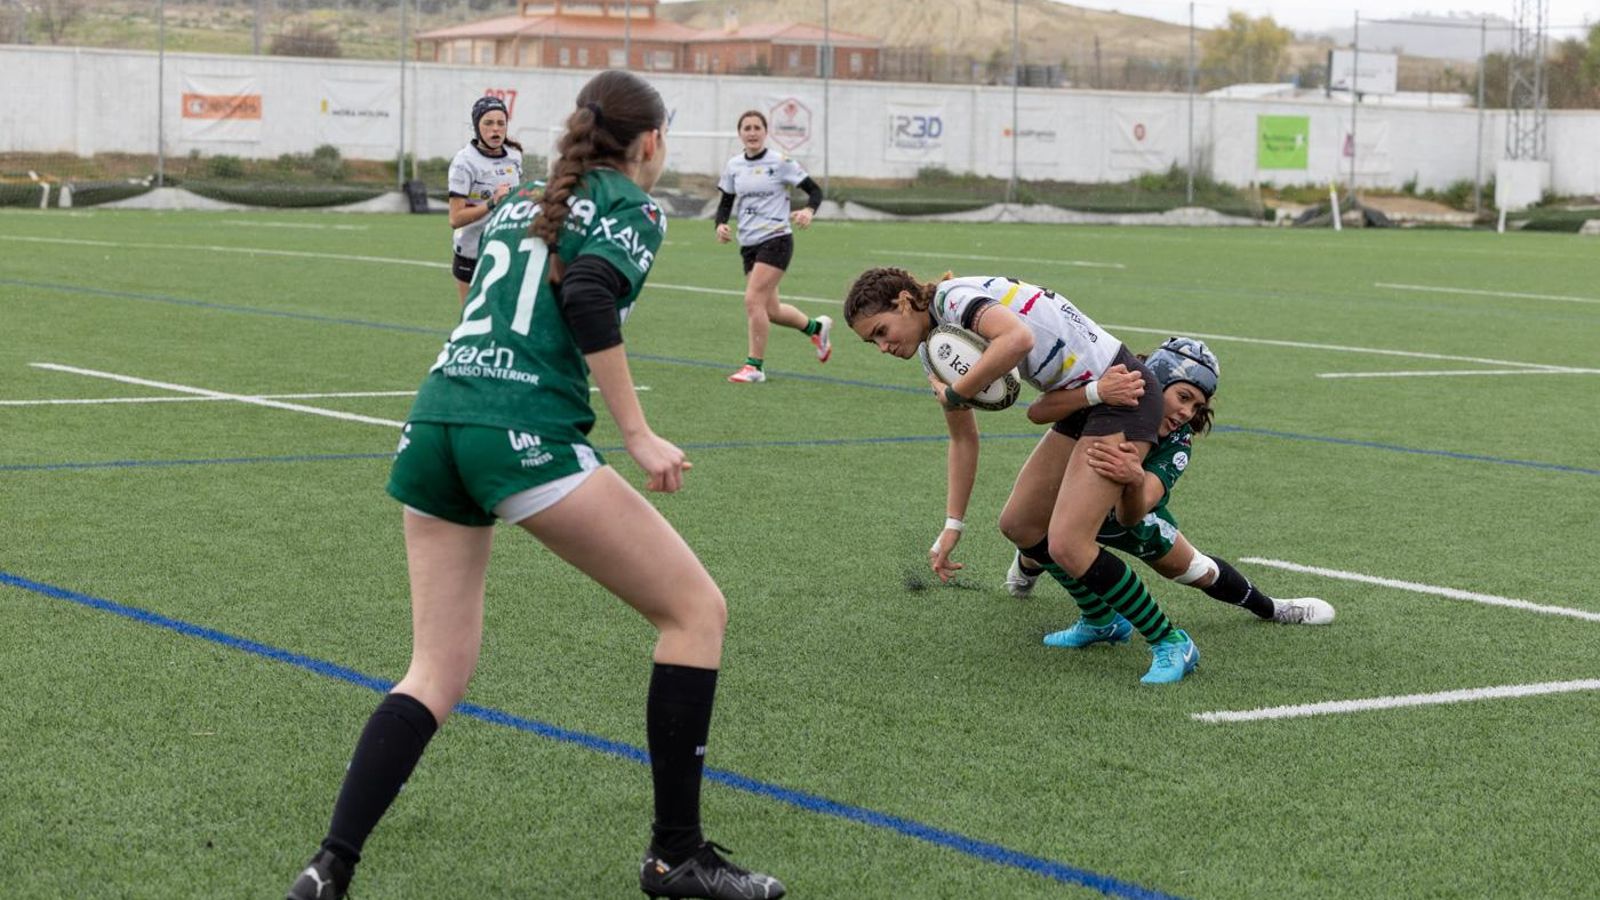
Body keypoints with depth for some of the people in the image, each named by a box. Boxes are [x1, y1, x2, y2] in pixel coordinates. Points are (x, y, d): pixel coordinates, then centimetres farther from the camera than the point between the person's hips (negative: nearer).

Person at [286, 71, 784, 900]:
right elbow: (589, 297, -12)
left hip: (433, 421, 8)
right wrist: (638, 436, -12)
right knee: (696, 610, 4)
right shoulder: (631, 206, 6)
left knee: (437, 673, 12)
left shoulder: (518, 203, 26)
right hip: (525, 433, -7)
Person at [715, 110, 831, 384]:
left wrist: (809, 211, -24)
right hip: (748, 245, 6)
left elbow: (814, 190, -4)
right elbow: (726, 201, 16)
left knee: (753, 300, -17)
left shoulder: (780, 162, -7)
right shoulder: (733, 166, 7)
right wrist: (721, 224, -5)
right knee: (770, 310, 9)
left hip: (776, 240, -6)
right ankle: (816, 327, 37)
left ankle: (755, 366, -8)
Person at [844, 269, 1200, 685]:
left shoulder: (952, 297, -17)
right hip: (1084, 401, 10)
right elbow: (963, 439, 18)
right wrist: (953, 526, 12)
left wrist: (954, 394, -26)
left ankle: (1172, 644, 0)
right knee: (1018, 524, 16)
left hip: (1119, 396, -10)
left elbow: (1018, 338, -39)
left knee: (1066, 546, -15)